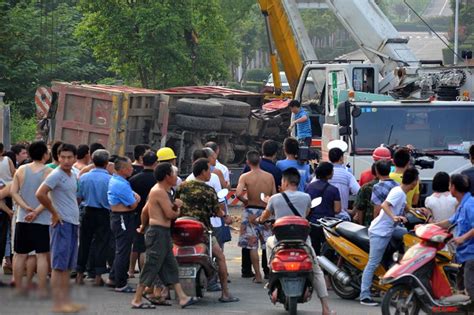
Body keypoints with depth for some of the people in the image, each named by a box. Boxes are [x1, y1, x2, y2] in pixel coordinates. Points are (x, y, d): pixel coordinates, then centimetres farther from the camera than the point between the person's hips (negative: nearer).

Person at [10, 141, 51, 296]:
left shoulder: (21, 170, 4)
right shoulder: (49, 172, -7)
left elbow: (14, 192, -3)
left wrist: (26, 207, -8)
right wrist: (37, 212, -15)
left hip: (22, 219, 4)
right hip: (42, 220, -3)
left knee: (20, 254, 10)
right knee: (42, 255, 0)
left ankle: (19, 287, 14)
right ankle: (42, 289, -1)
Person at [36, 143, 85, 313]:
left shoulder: (73, 175, 14)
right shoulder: (56, 175, -12)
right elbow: (40, 194, -23)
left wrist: (76, 218, 16)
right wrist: (54, 213, -15)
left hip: (73, 224, 9)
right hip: (62, 224, -9)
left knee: (67, 266, 11)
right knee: (59, 265, -7)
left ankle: (66, 300, 16)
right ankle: (57, 303, -7)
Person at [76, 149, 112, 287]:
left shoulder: (84, 177, -4)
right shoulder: (110, 179, -12)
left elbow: (78, 198, 2)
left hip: (88, 212, 2)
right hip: (104, 214, -2)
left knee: (84, 243, 11)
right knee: (101, 244, 3)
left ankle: (79, 275, 14)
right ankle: (98, 276, 2)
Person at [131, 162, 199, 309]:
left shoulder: (156, 190, 15)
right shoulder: (160, 192, -16)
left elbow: (145, 210, 22)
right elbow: (170, 214, -19)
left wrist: (143, 226, 35)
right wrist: (177, 211, 1)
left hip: (162, 233, 11)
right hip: (159, 232, -11)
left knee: (171, 266, 9)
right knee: (152, 266, -6)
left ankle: (182, 297, 10)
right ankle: (137, 300, -2)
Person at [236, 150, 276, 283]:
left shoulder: (245, 177, -9)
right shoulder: (270, 176, 0)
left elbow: (238, 193, -21)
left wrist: (245, 201, -2)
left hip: (251, 211, -2)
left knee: (252, 246, 4)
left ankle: (258, 275, 2)